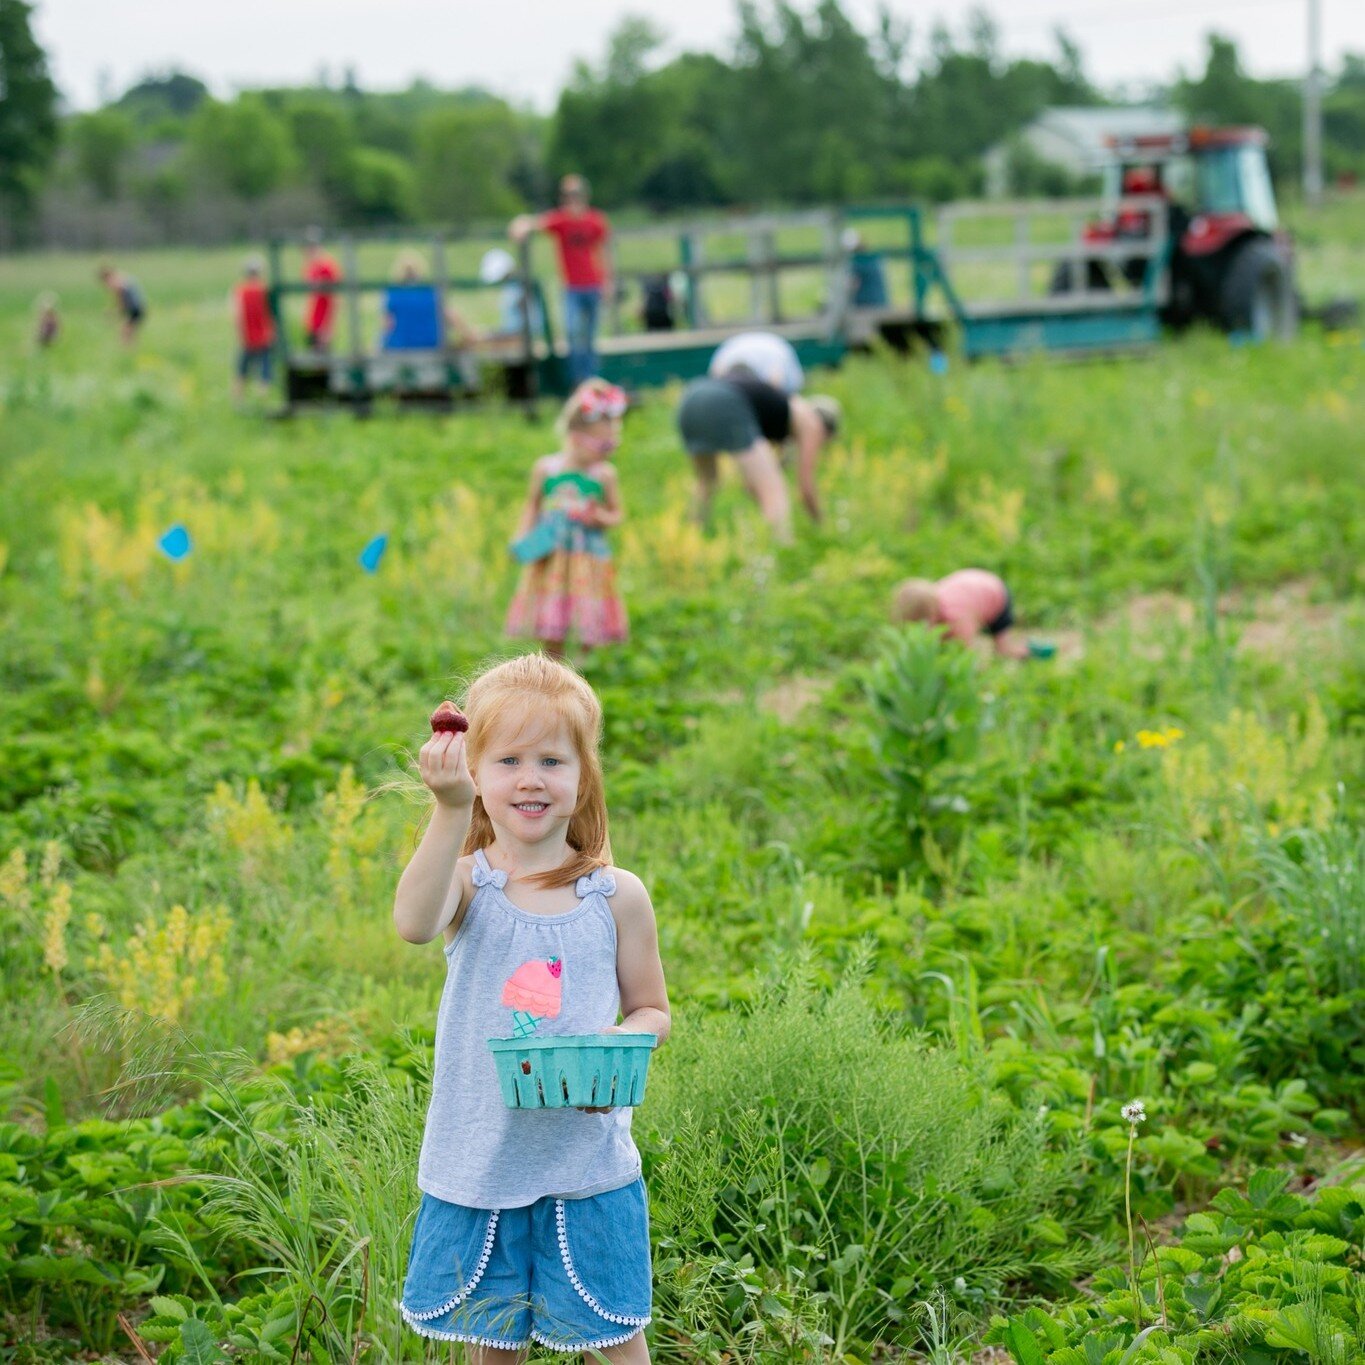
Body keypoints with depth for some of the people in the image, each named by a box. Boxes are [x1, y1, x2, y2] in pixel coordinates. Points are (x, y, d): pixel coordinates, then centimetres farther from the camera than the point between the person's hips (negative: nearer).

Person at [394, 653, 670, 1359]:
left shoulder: (616, 896, -3)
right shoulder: (468, 883, -8)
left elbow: (651, 1010, 8)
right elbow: (414, 923, -32)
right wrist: (452, 812, -45)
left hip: (586, 1162, 0)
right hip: (477, 1161, 0)